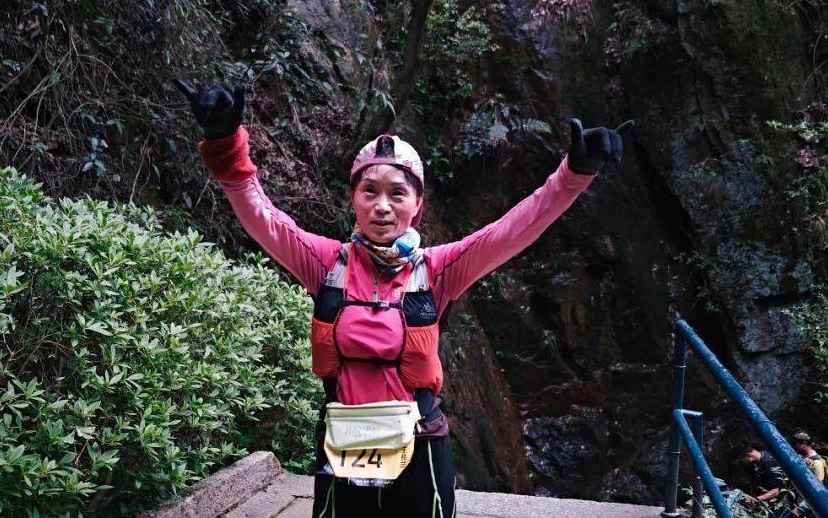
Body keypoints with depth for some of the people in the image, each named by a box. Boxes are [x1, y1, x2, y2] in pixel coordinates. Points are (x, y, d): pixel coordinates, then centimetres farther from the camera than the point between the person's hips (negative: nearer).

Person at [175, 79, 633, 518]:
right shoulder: (329, 262, -3)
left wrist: (574, 173, -26)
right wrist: (226, 145, -27)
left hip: (418, 448, 0)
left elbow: (512, 230, -14)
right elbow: (261, 219, -12)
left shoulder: (435, 269, -4)